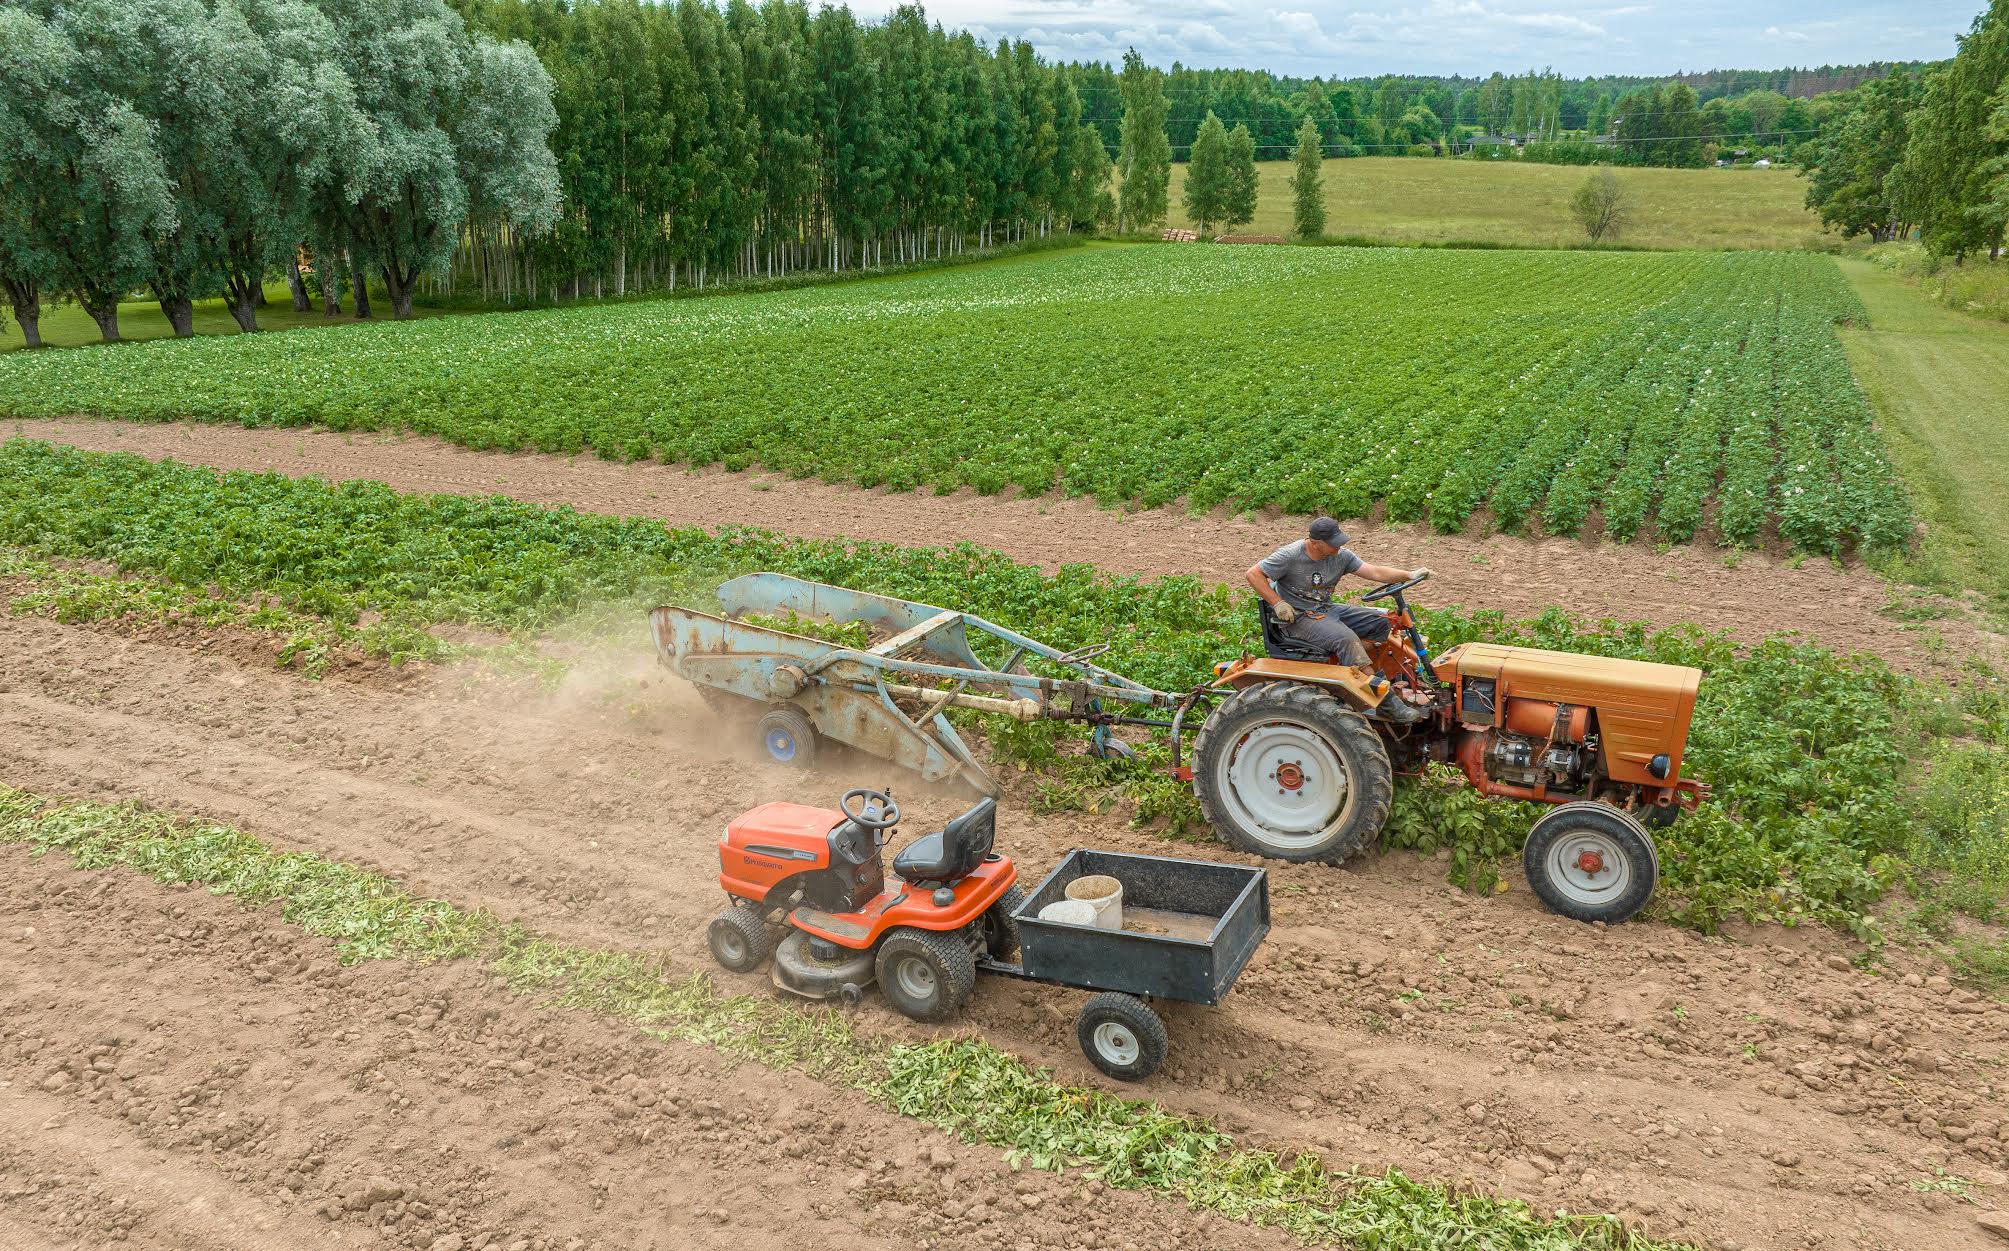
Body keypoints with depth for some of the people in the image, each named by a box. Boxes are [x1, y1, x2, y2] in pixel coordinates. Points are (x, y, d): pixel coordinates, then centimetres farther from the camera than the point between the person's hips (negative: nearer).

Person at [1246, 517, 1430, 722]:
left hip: (1328, 610, 8)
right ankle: (1386, 703, -29)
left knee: (1382, 621, -3)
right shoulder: (1290, 556, -15)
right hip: (1300, 618, -8)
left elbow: (1375, 572, -3)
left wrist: (1408, 575, -17)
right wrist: (1278, 603, -18)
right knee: (1346, 638, -31)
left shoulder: (1341, 556, 1)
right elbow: (1253, 574, -12)